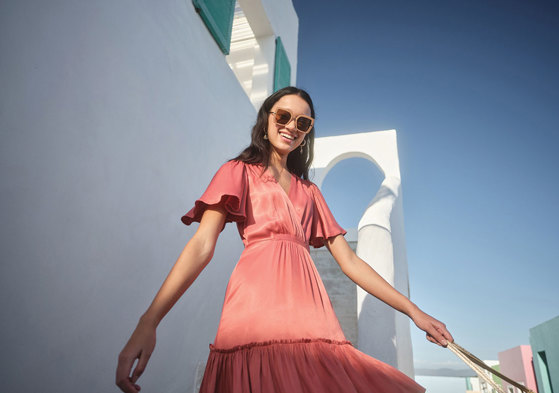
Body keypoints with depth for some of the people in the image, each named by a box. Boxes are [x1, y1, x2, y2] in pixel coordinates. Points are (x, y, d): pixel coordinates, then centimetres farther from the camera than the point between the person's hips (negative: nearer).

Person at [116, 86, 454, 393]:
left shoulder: (310, 191, 25)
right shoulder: (239, 171, 13)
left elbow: (349, 261, 19)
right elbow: (202, 245, -2)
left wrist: (412, 309, 12)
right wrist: (148, 322, -15)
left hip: (309, 314, 4)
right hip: (257, 307, -4)